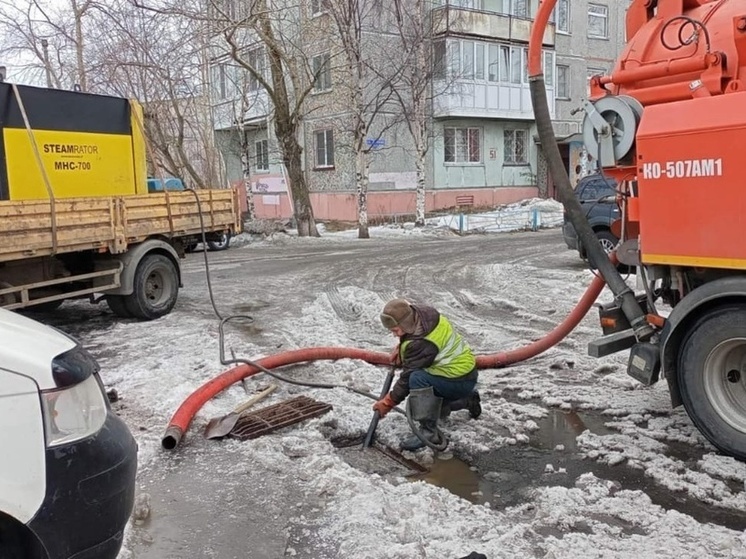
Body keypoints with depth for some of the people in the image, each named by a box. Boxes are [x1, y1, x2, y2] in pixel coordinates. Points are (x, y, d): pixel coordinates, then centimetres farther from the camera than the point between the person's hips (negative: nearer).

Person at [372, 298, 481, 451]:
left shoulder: (422, 344, -31)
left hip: (461, 380, -10)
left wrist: (387, 403, -13)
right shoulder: (423, 312, -6)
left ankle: (428, 432, -24)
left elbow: (408, 377, -23)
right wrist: (400, 348, 0)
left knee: (418, 379, -32)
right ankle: (468, 400, 36)